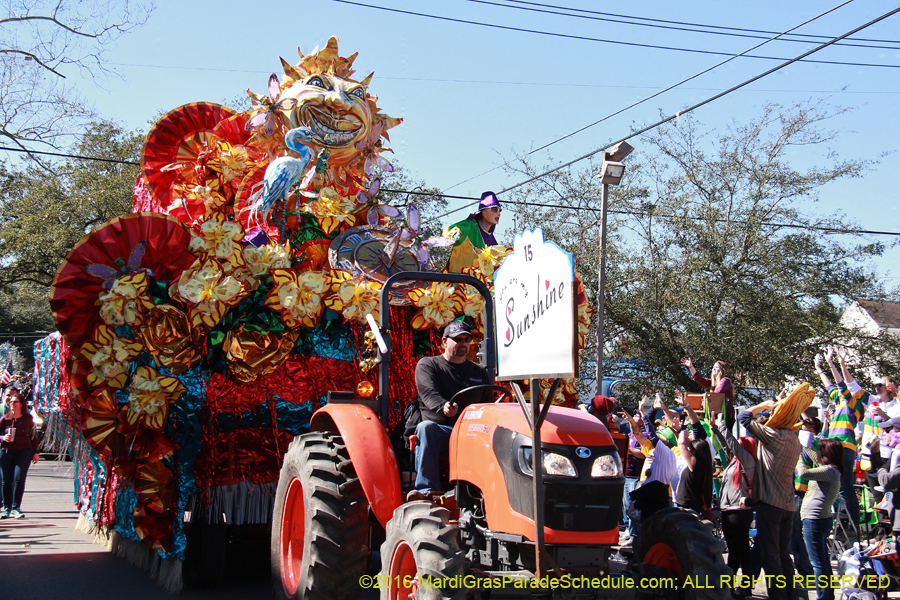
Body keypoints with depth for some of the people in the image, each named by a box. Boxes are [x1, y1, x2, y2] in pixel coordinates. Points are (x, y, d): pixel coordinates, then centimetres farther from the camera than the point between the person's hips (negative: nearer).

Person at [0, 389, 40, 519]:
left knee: (19, 478, -11)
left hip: (24, 452, -1)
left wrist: (35, 452, 11)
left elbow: (33, 436, 12)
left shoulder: (28, 418, 5)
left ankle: (16, 508, -4)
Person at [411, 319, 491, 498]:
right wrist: (443, 406, -31)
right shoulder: (427, 365, 13)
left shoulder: (479, 372, 24)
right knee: (425, 428, -36)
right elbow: (428, 392, -7)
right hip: (440, 430, -2)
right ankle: (427, 489, -42)